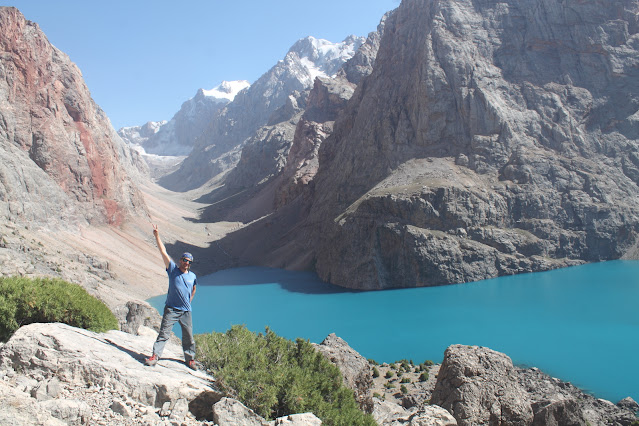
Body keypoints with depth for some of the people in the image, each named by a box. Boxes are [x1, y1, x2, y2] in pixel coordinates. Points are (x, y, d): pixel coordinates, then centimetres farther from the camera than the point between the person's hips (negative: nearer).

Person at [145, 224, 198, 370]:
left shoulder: (193, 276, 7)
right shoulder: (173, 270, -1)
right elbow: (163, 252, -6)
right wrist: (157, 236, -9)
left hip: (186, 311, 3)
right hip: (171, 309, -3)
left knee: (189, 337, 9)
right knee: (164, 334, -8)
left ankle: (190, 359, 23)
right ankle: (155, 355, -2)